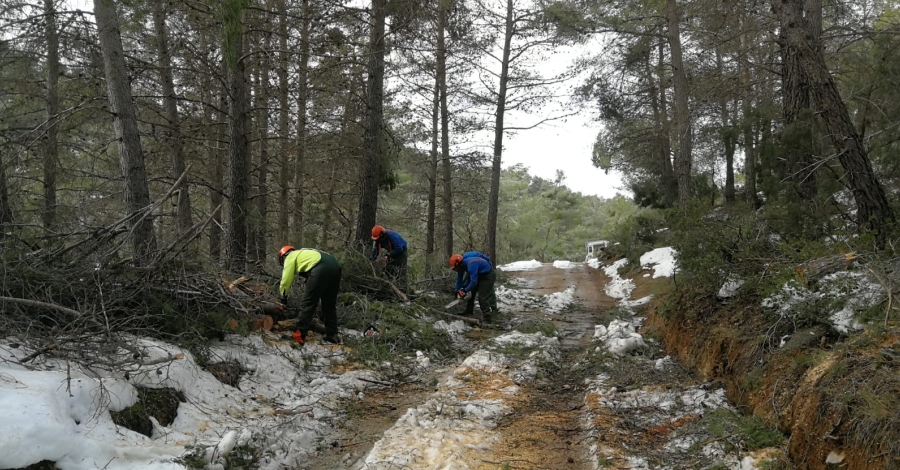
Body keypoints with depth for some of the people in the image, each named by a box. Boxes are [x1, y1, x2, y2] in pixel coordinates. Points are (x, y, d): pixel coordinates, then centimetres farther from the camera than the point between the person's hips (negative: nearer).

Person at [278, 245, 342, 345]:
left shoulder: (290, 257, 19)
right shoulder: (304, 253, 41)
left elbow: (286, 279, 12)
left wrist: (283, 296, 25)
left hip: (321, 269, -8)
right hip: (335, 266, 8)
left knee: (306, 303, 0)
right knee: (330, 305, 18)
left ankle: (299, 336, 0)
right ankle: (332, 336, 20)